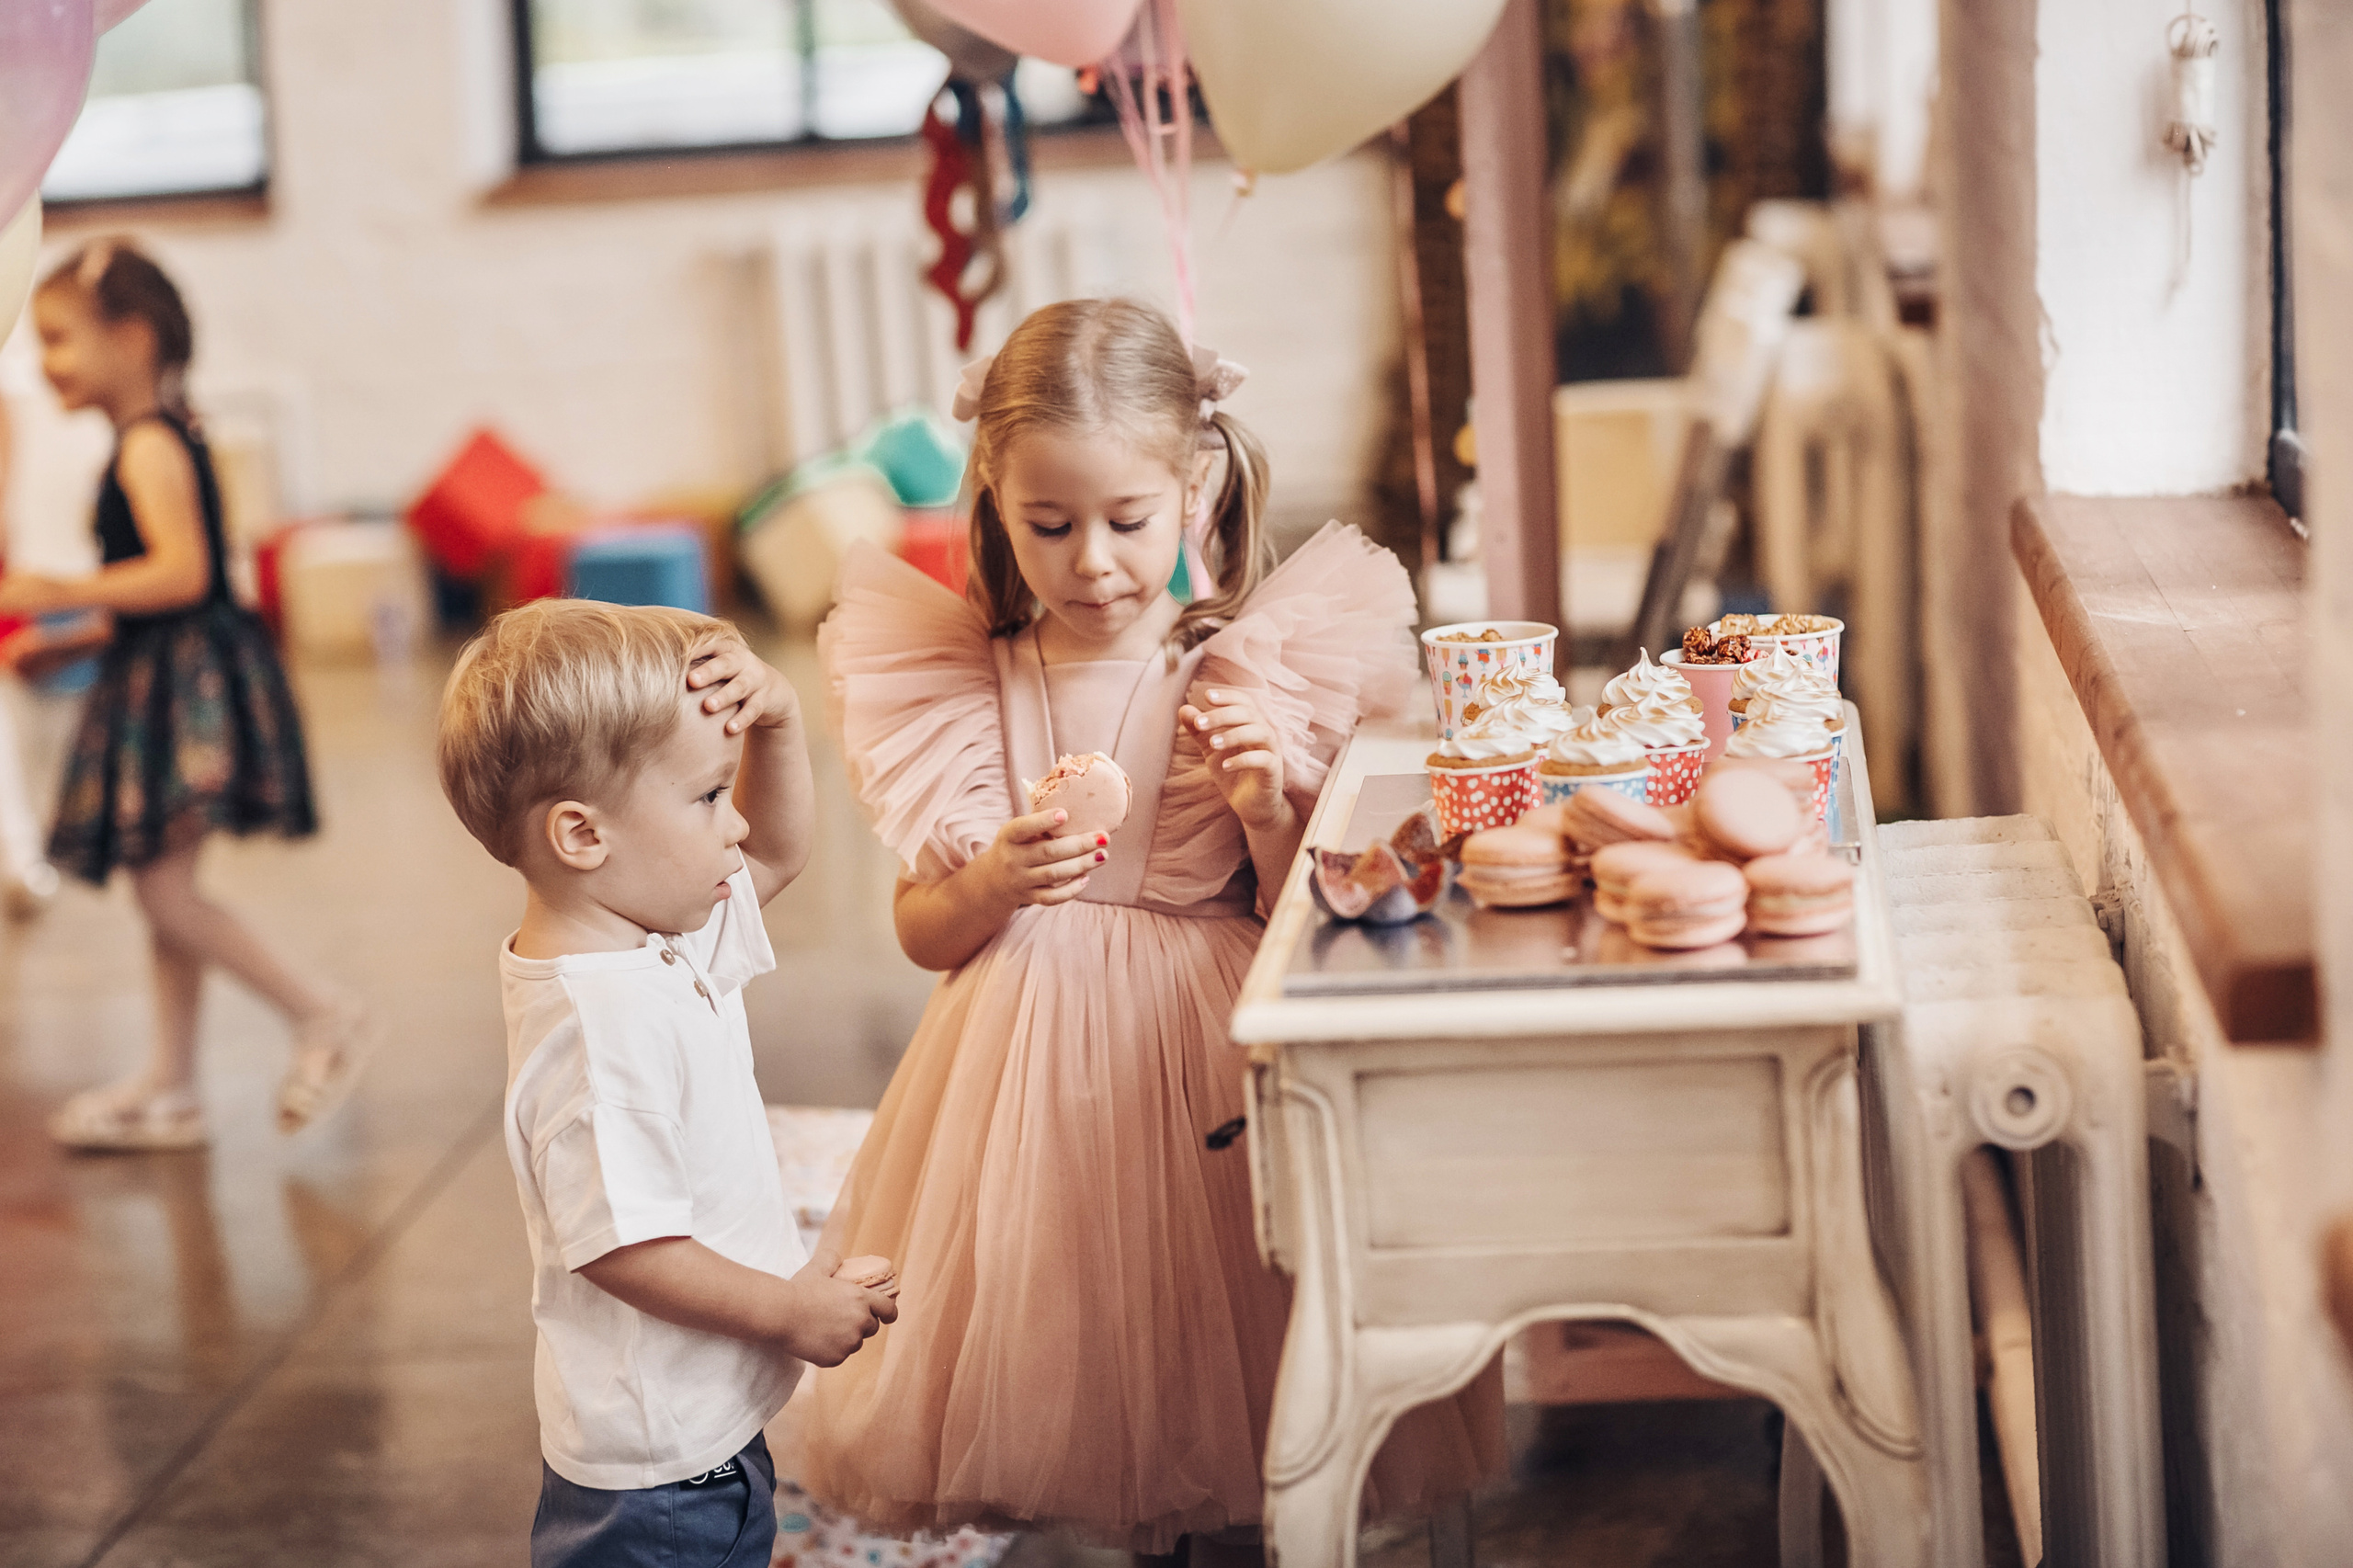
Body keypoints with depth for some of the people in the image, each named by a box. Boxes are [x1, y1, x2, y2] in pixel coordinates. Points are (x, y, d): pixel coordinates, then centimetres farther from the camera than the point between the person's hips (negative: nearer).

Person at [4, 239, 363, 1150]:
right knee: (163, 892, 12)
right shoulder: (153, 442, 17)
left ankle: (321, 1013, -1)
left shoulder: (150, 445, -14)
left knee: (165, 891, -9)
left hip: (188, 688, -10)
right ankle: (169, 1090, 18)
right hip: (158, 684, 10)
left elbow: (181, 572, -25)